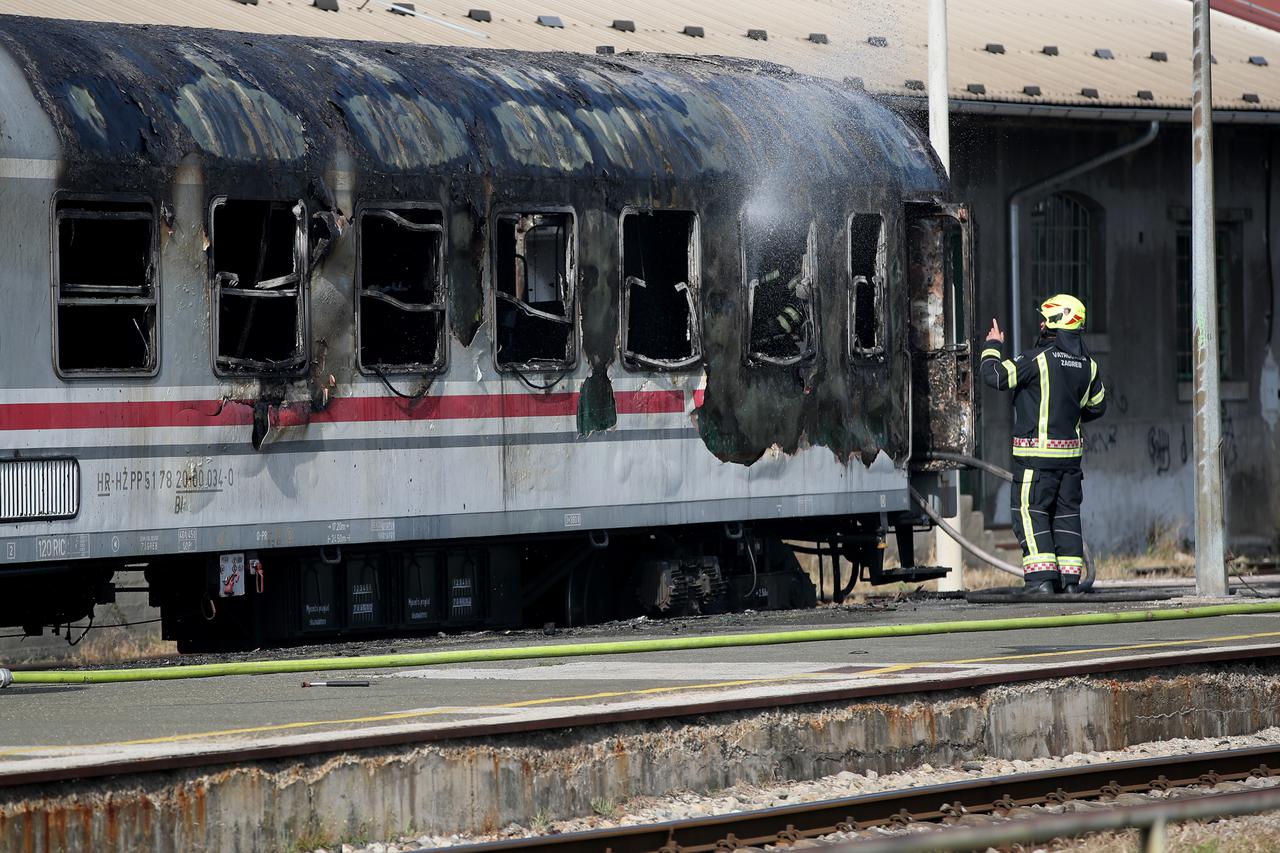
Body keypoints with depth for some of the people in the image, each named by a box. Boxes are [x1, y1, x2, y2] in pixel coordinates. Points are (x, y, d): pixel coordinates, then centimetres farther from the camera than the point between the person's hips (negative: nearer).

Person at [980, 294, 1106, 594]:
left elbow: (995, 376, -14)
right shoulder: (1087, 365, 8)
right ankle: (1070, 578, 10)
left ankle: (1041, 577, -11)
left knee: (1030, 513, -2)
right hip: (1071, 451, 6)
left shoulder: (1038, 359, -14)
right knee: (1066, 513, 12)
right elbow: (1097, 406, 19)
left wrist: (993, 346, 3)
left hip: (1036, 453, -6)